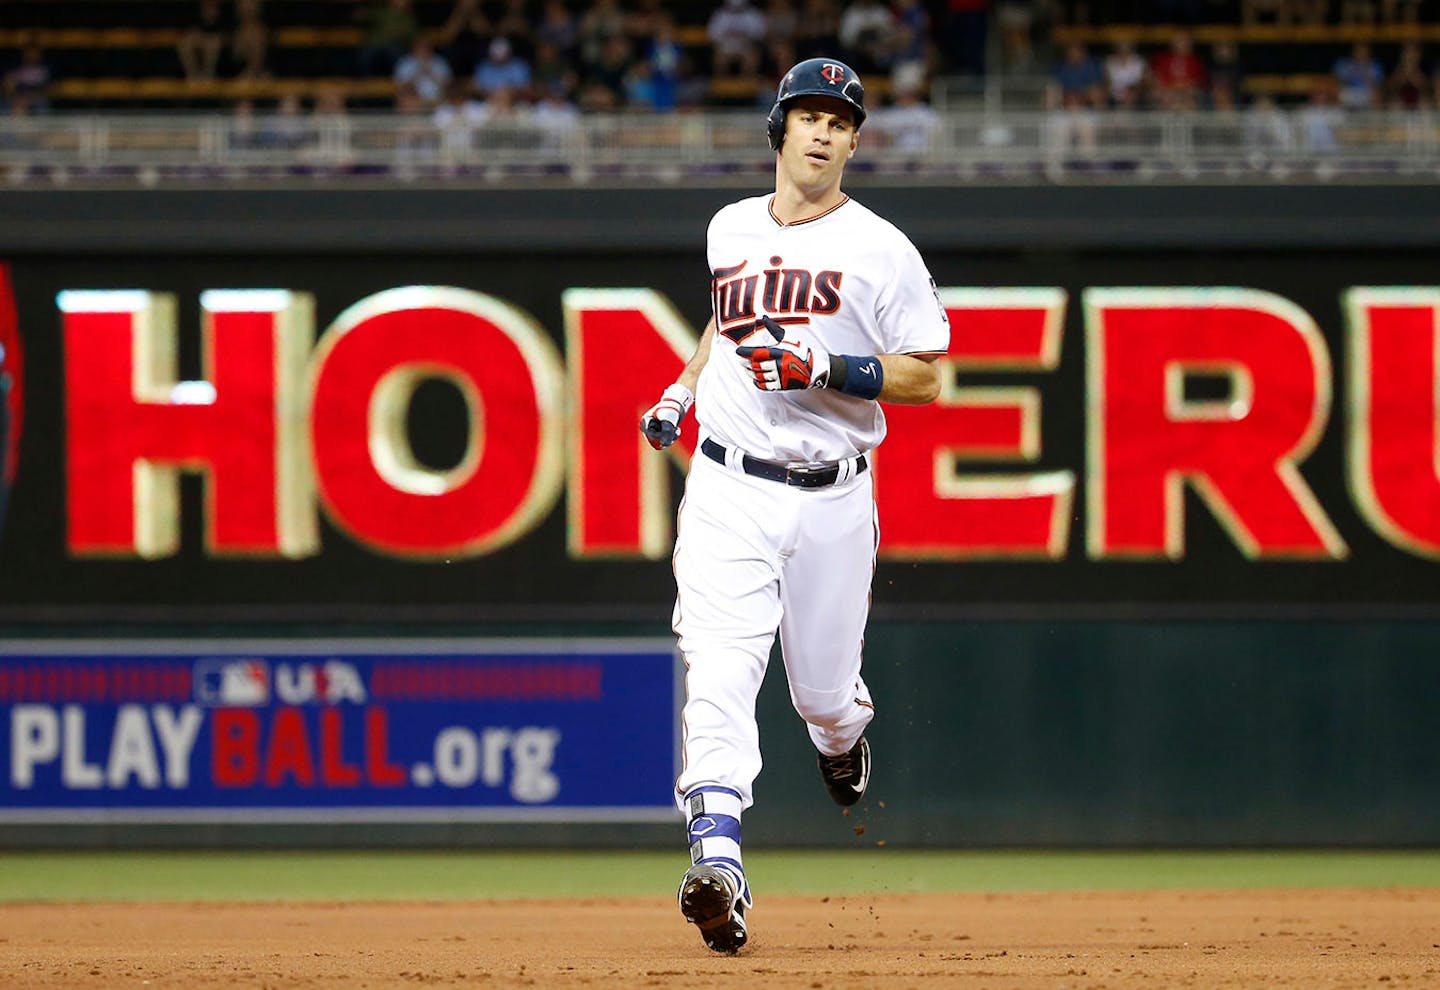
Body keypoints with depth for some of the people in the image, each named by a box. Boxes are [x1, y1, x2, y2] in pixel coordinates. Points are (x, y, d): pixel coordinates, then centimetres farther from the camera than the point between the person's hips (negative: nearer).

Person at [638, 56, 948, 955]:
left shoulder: (880, 250, -3)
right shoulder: (731, 230, 10)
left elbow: (926, 378, -4)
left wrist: (828, 369, -17)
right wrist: (683, 391, 18)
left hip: (832, 500, -2)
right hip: (729, 490, 2)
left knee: (823, 689, 10)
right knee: (718, 673, -17)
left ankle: (845, 735, 50)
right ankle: (718, 865, -28)